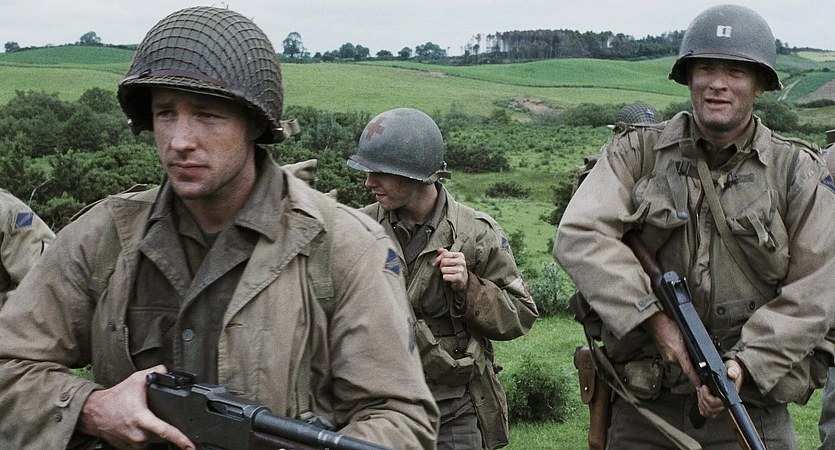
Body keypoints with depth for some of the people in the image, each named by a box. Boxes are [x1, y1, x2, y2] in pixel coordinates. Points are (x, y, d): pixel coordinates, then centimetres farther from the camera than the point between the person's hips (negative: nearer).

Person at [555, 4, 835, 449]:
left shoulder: (799, 172, 2)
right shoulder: (637, 153, 1)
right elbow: (579, 237, -13)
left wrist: (746, 362, -16)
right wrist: (654, 319, -20)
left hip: (752, 405, 0)